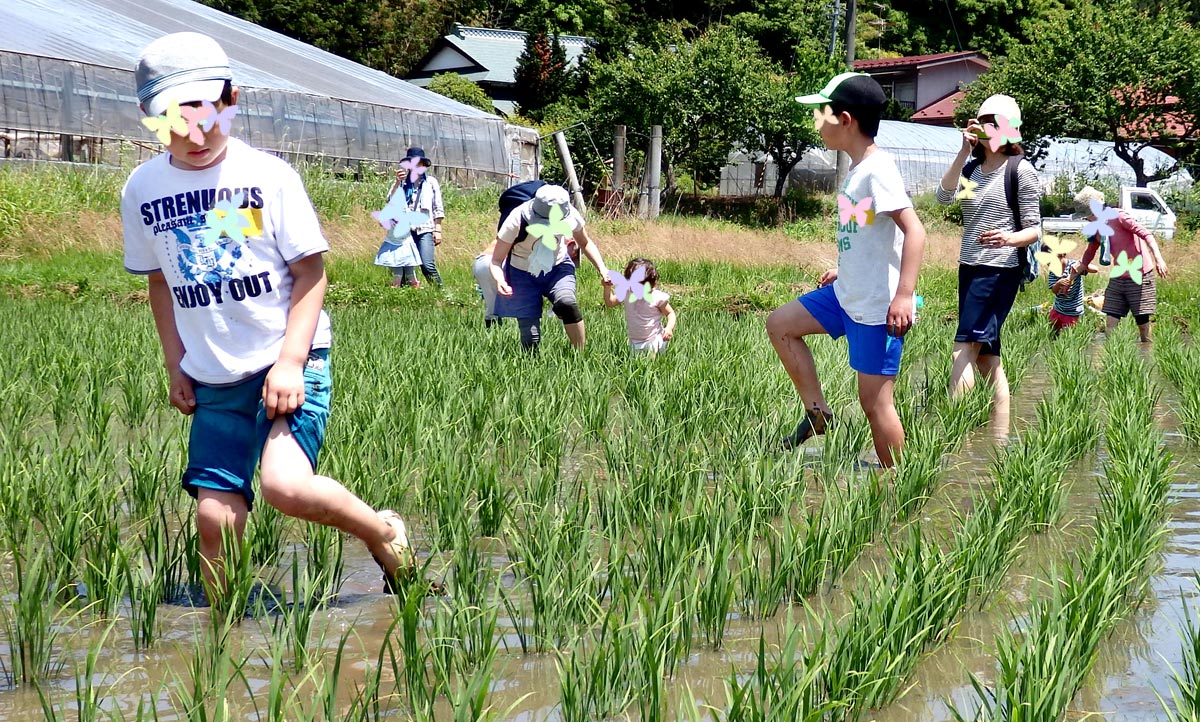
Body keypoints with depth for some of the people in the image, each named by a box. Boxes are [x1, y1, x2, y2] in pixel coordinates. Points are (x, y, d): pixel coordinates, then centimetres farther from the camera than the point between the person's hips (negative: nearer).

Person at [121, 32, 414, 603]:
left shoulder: (267, 175, -8)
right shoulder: (142, 190, 2)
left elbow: (310, 271, -6)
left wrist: (290, 361, -15)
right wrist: (175, 366, 9)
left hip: (290, 359, -4)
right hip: (213, 378, 4)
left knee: (285, 484, -24)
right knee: (216, 514, -4)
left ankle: (381, 531, 2)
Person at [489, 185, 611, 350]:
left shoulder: (570, 216, -20)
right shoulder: (517, 221, -29)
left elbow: (585, 243, 2)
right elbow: (496, 260, -22)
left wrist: (602, 269, -13)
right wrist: (499, 281, -44)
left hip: (557, 268, 1)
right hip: (523, 274, -1)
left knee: (566, 302, -32)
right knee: (531, 339, -10)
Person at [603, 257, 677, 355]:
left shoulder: (657, 297, -18)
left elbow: (670, 314, -7)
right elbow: (610, 302, 8)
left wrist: (669, 328, -26)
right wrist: (607, 287, -8)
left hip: (653, 341, -5)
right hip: (634, 342, 5)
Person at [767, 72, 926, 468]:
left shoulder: (878, 171, -19)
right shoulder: (858, 168, 10)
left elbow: (914, 231, -26)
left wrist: (904, 295, -32)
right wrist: (845, 270, 25)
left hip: (878, 306, -10)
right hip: (847, 294, 10)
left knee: (874, 399, -5)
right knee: (781, 324, 16)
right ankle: (817, 412, 18)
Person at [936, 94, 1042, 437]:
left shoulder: (1021, 170, -6)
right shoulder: (971, 168, 10)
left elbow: (1034, 229, -7)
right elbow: (944, 196, -8)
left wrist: (1010, 238, -29)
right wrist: (964, 152, -14)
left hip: (1000, 271, -7)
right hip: (969, 268, 7)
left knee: (965, 346, -15)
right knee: (986, 354, 7)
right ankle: (1000, 437, 11)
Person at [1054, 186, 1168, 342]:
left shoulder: (1118, 217, -13)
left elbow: (1146, 234, -19)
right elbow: (1087, 259, 19)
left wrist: (1158, 258, -31)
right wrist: (1070, 279, 14)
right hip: (1118, 279, 7)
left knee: (1142, 322, -1)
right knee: (1110, 324, -2)